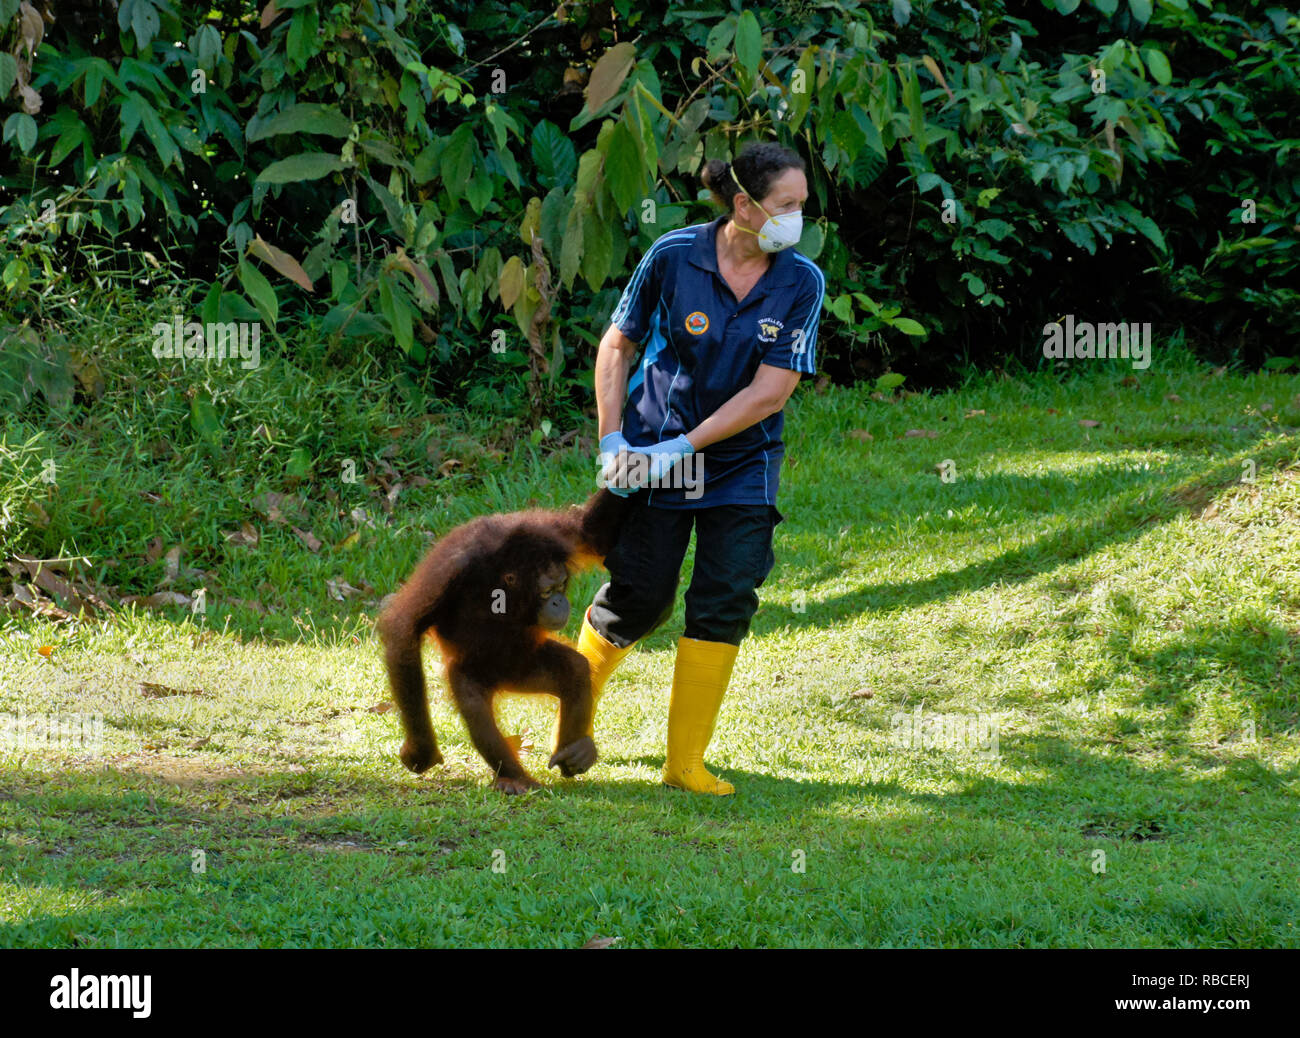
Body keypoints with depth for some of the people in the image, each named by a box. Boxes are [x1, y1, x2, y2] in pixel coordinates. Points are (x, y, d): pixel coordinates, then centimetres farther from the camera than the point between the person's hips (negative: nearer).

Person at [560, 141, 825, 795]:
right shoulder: (674, 257, -12)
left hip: (741, 465, 1)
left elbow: (770, 394, -13)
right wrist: (612, 441, -7)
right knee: (638, 596, 1)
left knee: (725, 604, -7)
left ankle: (685, 761, 1)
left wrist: (682, 447, -17)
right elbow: (617, 345, 0)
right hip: (653, 459, -1)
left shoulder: (801, 282, -10)